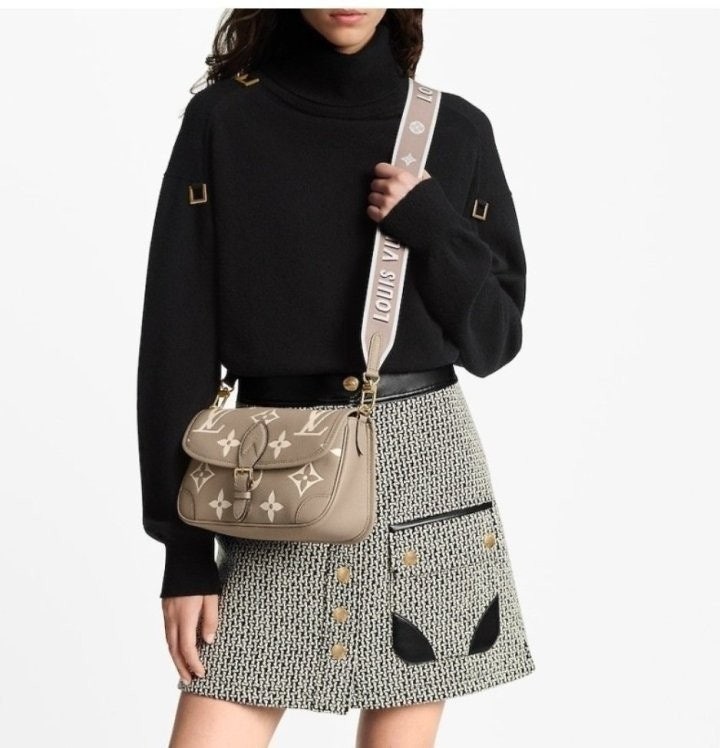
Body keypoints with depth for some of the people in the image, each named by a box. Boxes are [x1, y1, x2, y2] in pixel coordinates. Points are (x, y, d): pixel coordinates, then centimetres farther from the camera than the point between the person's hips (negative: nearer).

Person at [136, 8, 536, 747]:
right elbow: (178, 342, -2)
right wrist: (185, 547, -5)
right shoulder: (223, 120, -1)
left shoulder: (456, 129, 5)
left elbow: (495, 336, 7)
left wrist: (431, 232, -11)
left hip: (427, 468, 2)